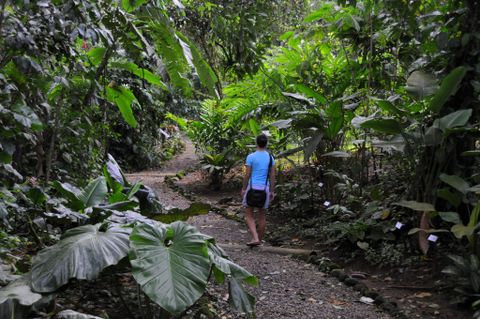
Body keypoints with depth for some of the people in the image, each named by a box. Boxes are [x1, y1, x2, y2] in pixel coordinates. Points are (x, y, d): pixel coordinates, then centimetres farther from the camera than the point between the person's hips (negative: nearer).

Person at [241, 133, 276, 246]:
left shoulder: (251, 157, -7)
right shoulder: (270, 157, 4)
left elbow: (247, 175, -8)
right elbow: (272, 176, 4)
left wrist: (243, 189, 2)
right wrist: (272, 191, 11)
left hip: (252, 187, -3)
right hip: (265, 189, 4)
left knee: (249, 215, 4)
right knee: (262, 215, 13)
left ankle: (255, 238, -12)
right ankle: (260, 239, 21)